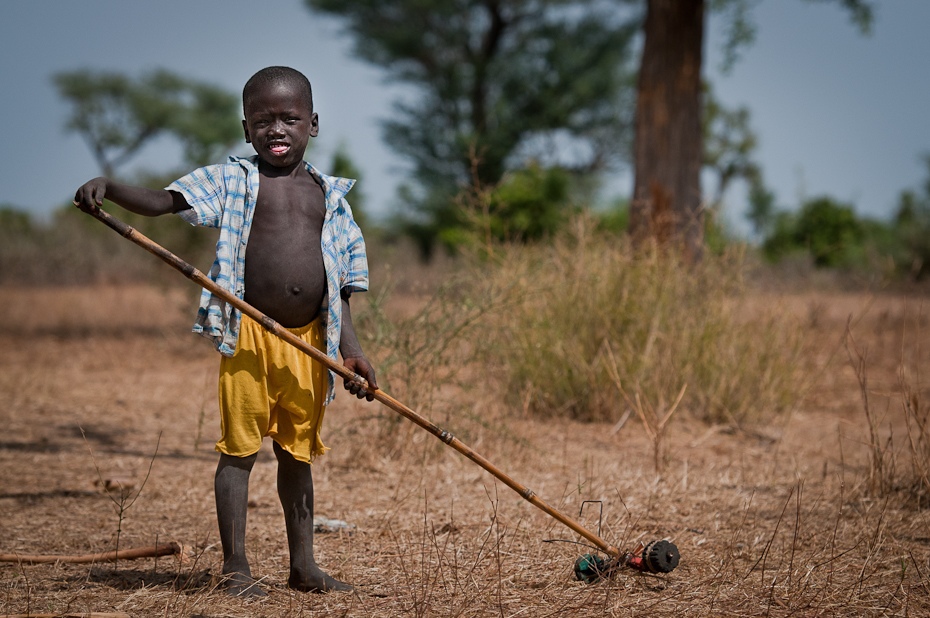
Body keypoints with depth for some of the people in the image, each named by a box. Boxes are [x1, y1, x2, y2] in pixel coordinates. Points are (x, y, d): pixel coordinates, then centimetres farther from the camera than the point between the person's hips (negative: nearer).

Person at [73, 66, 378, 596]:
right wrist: (110, 188, -29)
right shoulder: (232, 181, 1)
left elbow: (340, 287, 12)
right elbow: (160, 201, -10)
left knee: (298, 452, 13)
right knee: (241, 448, -1)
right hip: (250, 335, -4)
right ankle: (236, 566, 6)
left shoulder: (329, 194, 11)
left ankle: (304, 564, 22)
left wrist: (351, 348, 4)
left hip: (310, 341, 4)